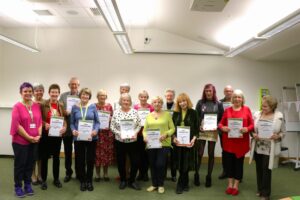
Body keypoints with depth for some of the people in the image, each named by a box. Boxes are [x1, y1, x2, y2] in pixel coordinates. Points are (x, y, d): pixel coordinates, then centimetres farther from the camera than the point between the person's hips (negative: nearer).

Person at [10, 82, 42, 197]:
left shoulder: (37, 106, 5)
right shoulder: (17, 107, -9)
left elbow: (40, 122, 7)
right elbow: (17, 125, -14)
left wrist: (38, 136, -5)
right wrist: (29, 137, -15)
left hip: (34, 141, 4)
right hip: (20, 141, -4)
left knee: (30, 163, 13)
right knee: (20, 164, 7)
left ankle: (28, 185, 27)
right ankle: (18, 187, 21)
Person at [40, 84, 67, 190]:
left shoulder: (61, 105, 4)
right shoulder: (43, 104, -6)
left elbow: (64, 119, 5)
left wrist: (64, 127, -13)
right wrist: (45, 124, -22)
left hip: (57, 134, 3)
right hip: (46, 134, -3)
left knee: (56, 157, 12)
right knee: (45, 157, 5)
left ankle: (56, 179, 26)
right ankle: (44, 180, 19)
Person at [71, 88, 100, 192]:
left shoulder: (93, 106, 1)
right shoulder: (75, 107, 4)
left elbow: (97, 121, 2)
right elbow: (72, 122, 5)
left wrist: (96, 130, -16)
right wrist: (73, 130, -14)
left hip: (91, 137, 0)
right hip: (78, 138, 1)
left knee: (91, 159, 6)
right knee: (80, 159, 6)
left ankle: (89, 181, 23)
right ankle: (82, 181, 22)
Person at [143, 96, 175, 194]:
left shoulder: (167, 114, 0)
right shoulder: (149, 116, 10)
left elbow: (172, 128, -2)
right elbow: (145, 129, 10)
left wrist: (166, 135, -18)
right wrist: (145, 136, -10)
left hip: (163, 144, -3)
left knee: (160, 164, -5)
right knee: (152, 165, 9)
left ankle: (161, 185, 16)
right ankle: (154, 184, 27)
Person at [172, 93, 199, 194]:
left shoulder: (193, 113, 1)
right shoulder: (176, 113, 8)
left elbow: (197, 128, -1)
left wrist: (194, 138, -14)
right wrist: (174, 137, -9)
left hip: (189, 141, -2)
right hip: (178, 141, 2)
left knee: (185, 163, 0)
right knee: (180, 163, 5)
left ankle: (180, 185, 12)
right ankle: (185, 184, 19)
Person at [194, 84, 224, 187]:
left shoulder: (218, 104, 3)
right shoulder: (200, 102, 3)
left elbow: (222, 118, 4)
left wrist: (217, 126, -12)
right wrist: (199, 126, -13)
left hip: (213, 132, 1)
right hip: (201, 131, 0)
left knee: (211, 154, 8)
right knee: (199, 153, -1)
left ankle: (209, 176, 18)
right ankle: (196, 174, 16)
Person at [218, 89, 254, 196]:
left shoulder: (247, 109, 2)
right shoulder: (227, 110, 5)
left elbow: (252, 125, 1)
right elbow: (221, 123, 7)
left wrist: (247, 129, -19)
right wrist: (222, 127, -14)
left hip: (241, 142, -1)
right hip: (229, 141, 1)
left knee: (239, 162, 7)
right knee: (229, 162, 6)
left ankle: (236, 185, 21)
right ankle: (230, 184, 22)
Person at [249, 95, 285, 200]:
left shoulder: (279, 116, -5)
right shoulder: (257, 114, 2)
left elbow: (283, 132, 1)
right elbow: (251, 129, 8)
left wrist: (277, 136, -19)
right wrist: (253, 134, -12)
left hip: (270, 149, -3)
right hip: (257, 147, 3)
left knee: (266, 170, 2)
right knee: (259, 169, 14)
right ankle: (260, 190, 33)